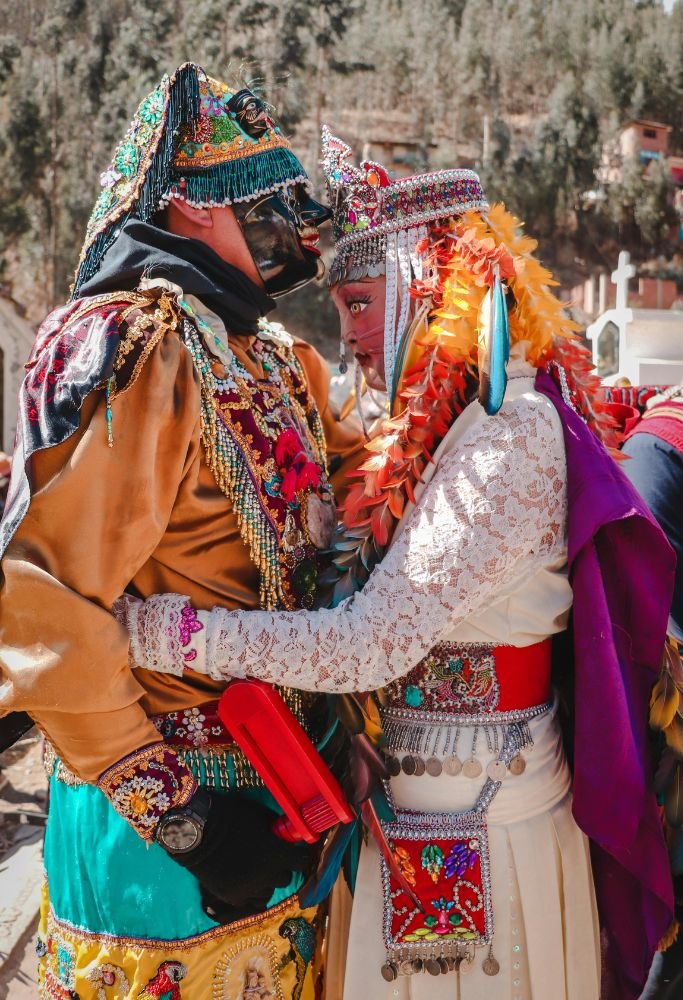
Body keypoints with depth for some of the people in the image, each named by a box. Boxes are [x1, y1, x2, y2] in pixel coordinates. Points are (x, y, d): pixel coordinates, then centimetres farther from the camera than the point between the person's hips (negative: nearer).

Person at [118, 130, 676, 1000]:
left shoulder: (511, 434, -24)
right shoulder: (443, 420, 6)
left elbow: (371, 645, -29)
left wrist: (143, 627, -28)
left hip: (475, 817, -8)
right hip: (419, 794, 8)